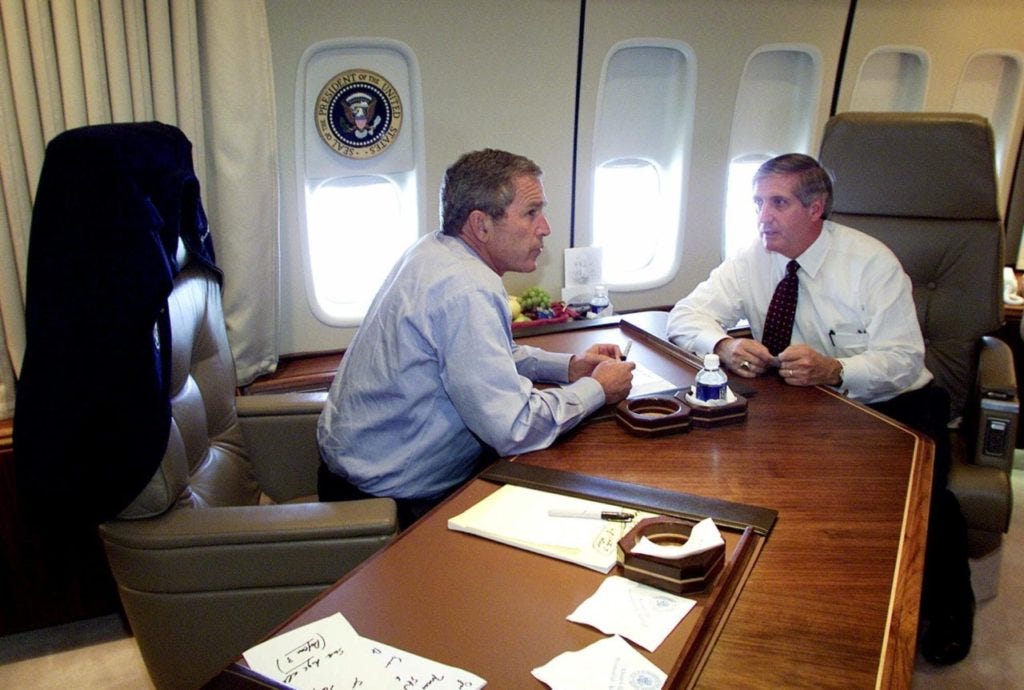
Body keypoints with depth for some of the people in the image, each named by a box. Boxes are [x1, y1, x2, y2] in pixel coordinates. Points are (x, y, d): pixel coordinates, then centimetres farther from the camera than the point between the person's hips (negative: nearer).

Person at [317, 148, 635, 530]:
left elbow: (485, 354, 19)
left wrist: (568, 366, 6)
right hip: (393, 497, -9)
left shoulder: (436, 251, 4)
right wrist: (596, 389, -13)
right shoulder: (465, 290, -27)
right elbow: (515, 429, -30)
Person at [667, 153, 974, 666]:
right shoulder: (754, 260, -2)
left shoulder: (871, 261, -12)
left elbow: (903, 359, -18)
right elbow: (684, 315, -5)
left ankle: (947, 605, 5)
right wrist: (725, 345, -27)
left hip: (895, 408, -2)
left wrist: (833, 370, -38)